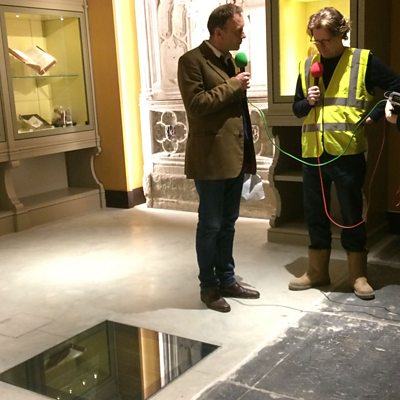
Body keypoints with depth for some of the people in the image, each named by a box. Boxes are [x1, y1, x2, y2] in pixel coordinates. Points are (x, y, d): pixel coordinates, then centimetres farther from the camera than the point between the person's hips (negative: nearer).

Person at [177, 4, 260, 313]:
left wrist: (247, 151, 18)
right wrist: (232, 86, -15)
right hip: (211, 158, -8)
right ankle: (208, 286, 16)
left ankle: (227, 280, 27)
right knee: (210, 225, 2)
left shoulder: (230, 60, 16)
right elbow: (196, 104, -20)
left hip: (235, 156, 8)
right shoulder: (192, 60, -9)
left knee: (228, 223, 15)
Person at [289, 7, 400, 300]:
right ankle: (317, 272, 24)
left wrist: (374, 115, -7)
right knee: (315, 215, 11)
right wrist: (308, 102, -5)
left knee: (352, 215, 5)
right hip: (313, 153, 4)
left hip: (348, 152, -4)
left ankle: (358, 275, 18)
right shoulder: (307, 65, 10)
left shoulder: (364, 60, -2)